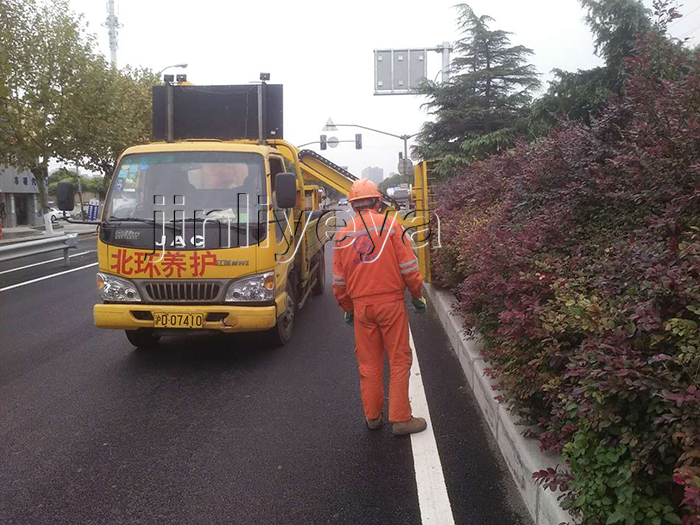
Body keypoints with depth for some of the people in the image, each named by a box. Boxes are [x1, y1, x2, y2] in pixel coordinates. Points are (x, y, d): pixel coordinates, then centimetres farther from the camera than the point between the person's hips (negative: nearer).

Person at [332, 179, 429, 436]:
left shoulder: (343, 235, 5)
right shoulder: (390, 225, -4)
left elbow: (339, 280, 10)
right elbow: (408, 267, -6)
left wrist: (347, 308, 22)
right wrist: (418, 296, 7)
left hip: (361, 306, 3)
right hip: (391, 302, -3)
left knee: (369, 364, 13)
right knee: (399, 361, 6)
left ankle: (372, 416, 24)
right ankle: (400, 419, 9)